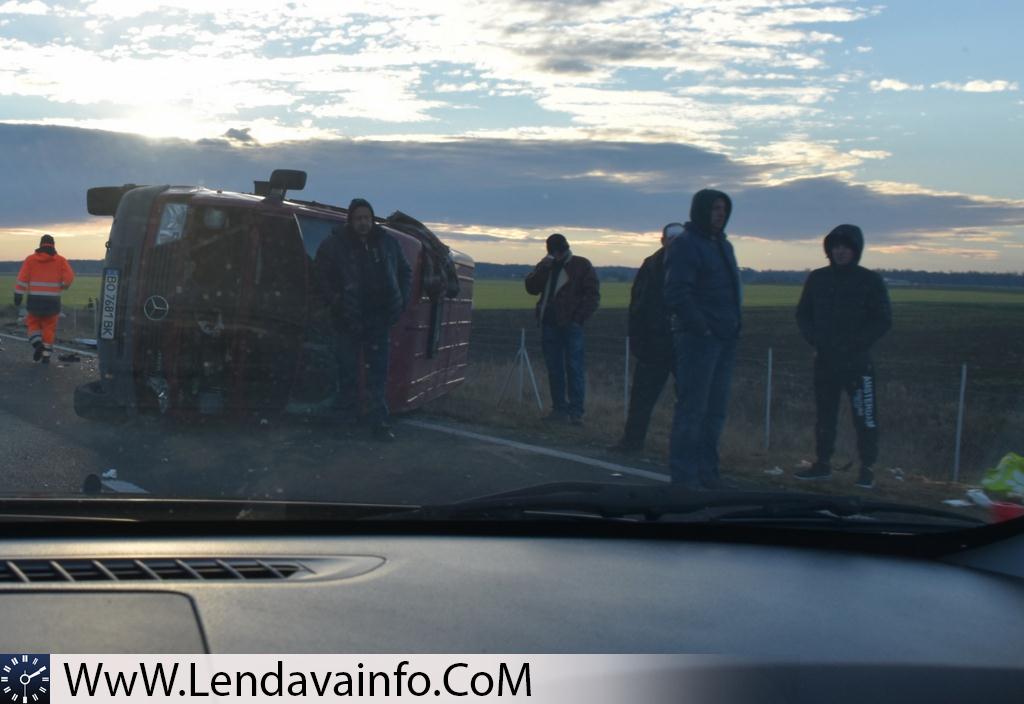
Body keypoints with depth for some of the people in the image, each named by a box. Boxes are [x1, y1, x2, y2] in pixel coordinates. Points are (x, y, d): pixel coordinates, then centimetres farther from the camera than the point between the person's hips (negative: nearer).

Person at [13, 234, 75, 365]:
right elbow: (69, 277, -9)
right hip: (52, 300, 0)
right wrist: (64, 285, 13)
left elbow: (22, 278, -5)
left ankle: (37, 343, -8)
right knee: (49, 327, 11)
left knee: (33, 324, 16)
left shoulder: (30, 259, 3)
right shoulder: (60, 260, 2)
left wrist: (18, 295, -6)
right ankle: (46, 355, 8)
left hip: (35, 300, 0)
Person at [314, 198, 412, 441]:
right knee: (348, 371, 5)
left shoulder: (388, 243, 8)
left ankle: (380, 422, 2)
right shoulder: (334, 245, -3)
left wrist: (401, 300, 9)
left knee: (379, 372, 0)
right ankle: (347, 420, 16)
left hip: (380, 318, 2)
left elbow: (405, 271, 20)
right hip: (348, 320, -2)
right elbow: (321, 275, 3)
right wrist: (335, 301, -8)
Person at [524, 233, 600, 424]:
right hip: (549, 324, 5)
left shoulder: (581, 265, 2)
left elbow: (592, 294, 0)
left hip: (571, 325, -5)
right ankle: (560, 409, 10)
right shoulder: (545, 266, 16)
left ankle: (576, 411, -7)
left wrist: (579, 318, -9)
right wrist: (542, 270, -10)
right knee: (554, 369, 5)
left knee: (574, 368, -8)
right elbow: (531, 288, 5)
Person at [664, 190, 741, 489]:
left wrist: (733, 326, 12)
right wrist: (701, 327, -18)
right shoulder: (685, 245, -8)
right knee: (692, 407, -6)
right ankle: (684, 474, -2)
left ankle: (706, 470, 19)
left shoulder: (723, 245, 19)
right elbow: (677, 295, -17)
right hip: (698, 339, -9)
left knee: (715, 409, 12)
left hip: (724, 340, 9)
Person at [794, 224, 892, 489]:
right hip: (824, 360, 4)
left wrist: (858, 343, -12)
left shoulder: (870, 281, -2)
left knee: (865, 417, -5)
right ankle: (822, 464, 20)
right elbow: (803, 313, 14)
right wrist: (814, 339, -2)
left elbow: (883, 320, -2)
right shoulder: (817, 279, 8)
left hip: (857, 361, -4)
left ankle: (867, 469, 1)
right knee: (824, 415, 11)